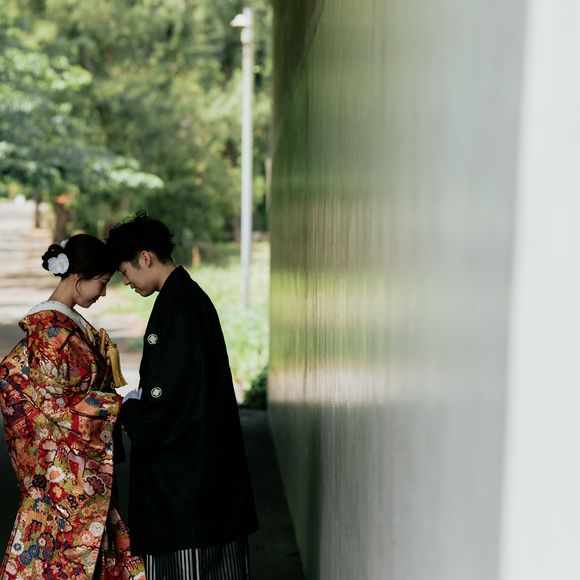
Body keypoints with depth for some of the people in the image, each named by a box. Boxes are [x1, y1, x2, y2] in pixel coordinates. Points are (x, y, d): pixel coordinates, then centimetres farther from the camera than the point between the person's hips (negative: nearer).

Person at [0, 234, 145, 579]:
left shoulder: (73, 323, 11)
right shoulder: (51, 331, -18)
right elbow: (56, 405, -19)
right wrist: (117, 404, -14)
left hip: (87, 468, 9)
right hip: (62, 469, -9)